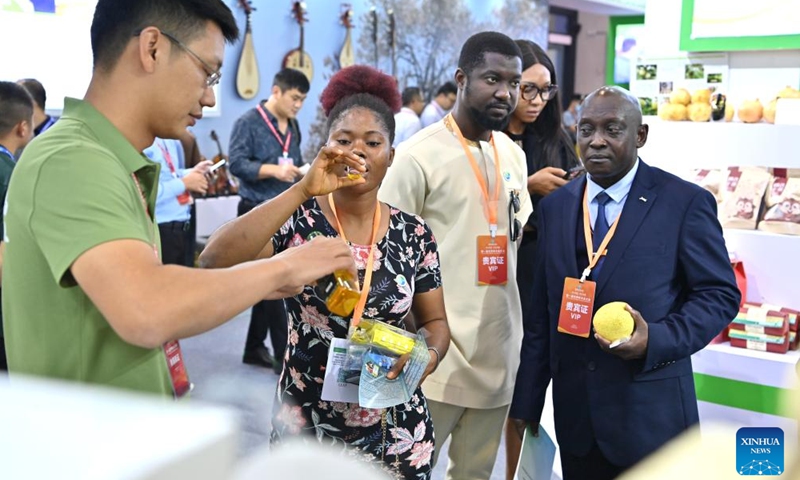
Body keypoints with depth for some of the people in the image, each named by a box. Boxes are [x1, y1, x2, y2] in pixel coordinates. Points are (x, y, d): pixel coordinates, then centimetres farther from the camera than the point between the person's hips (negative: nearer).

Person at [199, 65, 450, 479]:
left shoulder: (414, 234, -2)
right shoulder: (296, 219, -9)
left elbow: (435, 321, 7)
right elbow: (214, 263, -25)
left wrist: (429, 355, -16)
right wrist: (303, 190, -26)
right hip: (305, 427, -2)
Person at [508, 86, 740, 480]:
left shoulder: (686, 202, -7)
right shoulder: (555, 206, 7)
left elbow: (720, 295, -4)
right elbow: (541, 311, 9)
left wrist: (657, 340, -21)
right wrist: (527, 399, 8)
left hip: (649, 412, -4)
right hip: (574, 411, 4)